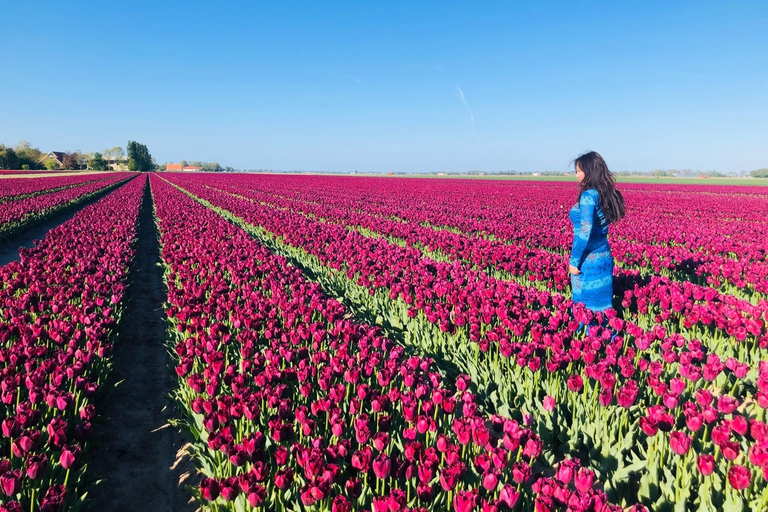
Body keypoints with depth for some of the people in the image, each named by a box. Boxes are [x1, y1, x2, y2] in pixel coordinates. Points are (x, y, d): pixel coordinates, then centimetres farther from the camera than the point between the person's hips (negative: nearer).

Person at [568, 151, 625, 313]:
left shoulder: (589, 195, -16)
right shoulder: (607, 194, 7)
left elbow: (584, 231, -21)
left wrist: (574, 261, -17)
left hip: (588, 261, -8)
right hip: (604, 257, 8)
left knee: (585, 305, 3)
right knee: (602, 303, 15)